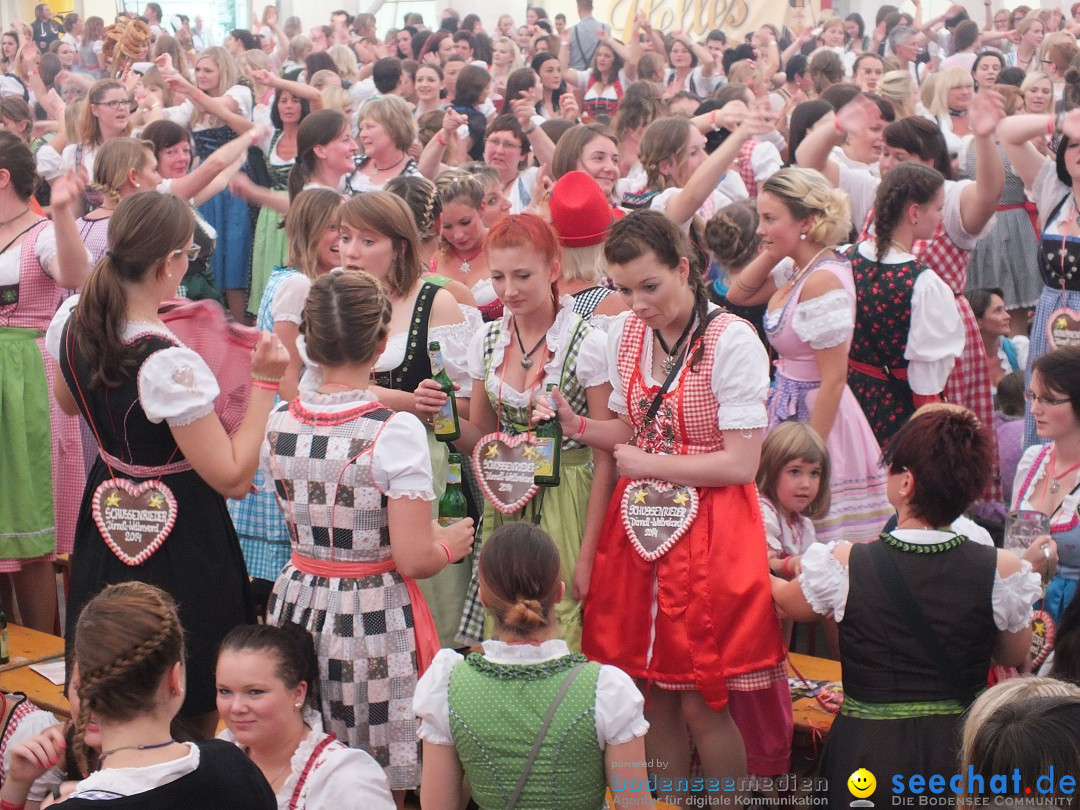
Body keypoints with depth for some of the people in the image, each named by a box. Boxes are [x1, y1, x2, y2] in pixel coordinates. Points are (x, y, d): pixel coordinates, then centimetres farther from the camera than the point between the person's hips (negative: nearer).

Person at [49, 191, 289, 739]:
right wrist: (264, 382, -21)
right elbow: (232, 478, -24)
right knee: (195, 708, 11)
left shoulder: (71, 323, -8)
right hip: (181, 535, -8)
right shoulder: (169, 364, -30)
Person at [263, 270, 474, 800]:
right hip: (375, 619, -5)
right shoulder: (396, 432, -19)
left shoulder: (278, 422, -2)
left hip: (298, 607, 5)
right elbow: (414, 560, -19)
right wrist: (450, 545, 2)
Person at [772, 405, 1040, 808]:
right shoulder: (1002, 570, -11)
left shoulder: (843, 565, -14)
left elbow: (790, 604, 11)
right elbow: (1015, 656, 9)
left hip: (868, 751, -1)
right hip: (962, 751, 2)